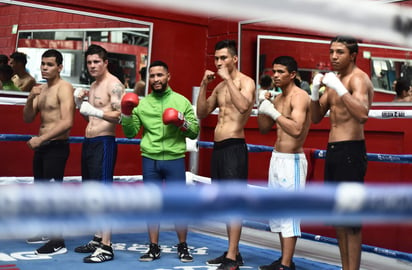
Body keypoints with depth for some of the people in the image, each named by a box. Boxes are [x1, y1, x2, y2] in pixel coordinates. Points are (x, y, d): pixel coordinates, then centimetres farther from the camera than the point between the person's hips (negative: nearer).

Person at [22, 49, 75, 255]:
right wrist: (31, 98, -7)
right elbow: (27, 119, 12)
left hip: (56, 147, -9)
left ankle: (58, 242, -8)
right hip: (41, 146, 9)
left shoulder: (64, 88, -12)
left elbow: (67, 122, -23)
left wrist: (40, 139, -23)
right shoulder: (41, 90, 14)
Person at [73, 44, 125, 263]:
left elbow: (120, 115, -21)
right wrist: (79, 102, 6)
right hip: (89, 142, 10)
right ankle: (97, 239, 21)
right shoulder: (93, 86, 18)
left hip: (104, 143, -10)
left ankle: (106, 247, -12)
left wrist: (96, 111, -33)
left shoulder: (114, 84, -10)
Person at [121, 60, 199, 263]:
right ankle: (154, 248, 18)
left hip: (175, 159, -2)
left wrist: (183, 123, -15)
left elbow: (195, 132, 3)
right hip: (150, 160, 2)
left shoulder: (181, 101, 5)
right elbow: (130, 133, 7)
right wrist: (126, 113, -7)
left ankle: (183, 247, 16)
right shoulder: (142, 103, 9)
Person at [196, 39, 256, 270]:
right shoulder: (220, 87, 17)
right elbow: (202, 113, 15)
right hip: (218, 147, 9)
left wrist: (228, 78, -21)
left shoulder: (246, 82, -7)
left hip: (234, 147, -9)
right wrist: (204, 85, 5)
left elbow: (244, 106, -27)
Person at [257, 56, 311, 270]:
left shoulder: (299, 96, -14)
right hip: (277, 158, 10)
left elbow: (296, 129, -28)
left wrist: (273, 112, -23)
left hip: (292, 160, -10)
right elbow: (264, 129, 18)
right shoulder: (278, 99, 13)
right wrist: (262, 106, 3)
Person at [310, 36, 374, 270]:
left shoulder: (358, 78, -10)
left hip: (350, 152, -9)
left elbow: (362, 115, -27)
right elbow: (316, 117, 15)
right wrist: (316, 90, -1)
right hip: (333, 151, 9)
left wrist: (339, 87, -29)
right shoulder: (335, 80, 16)